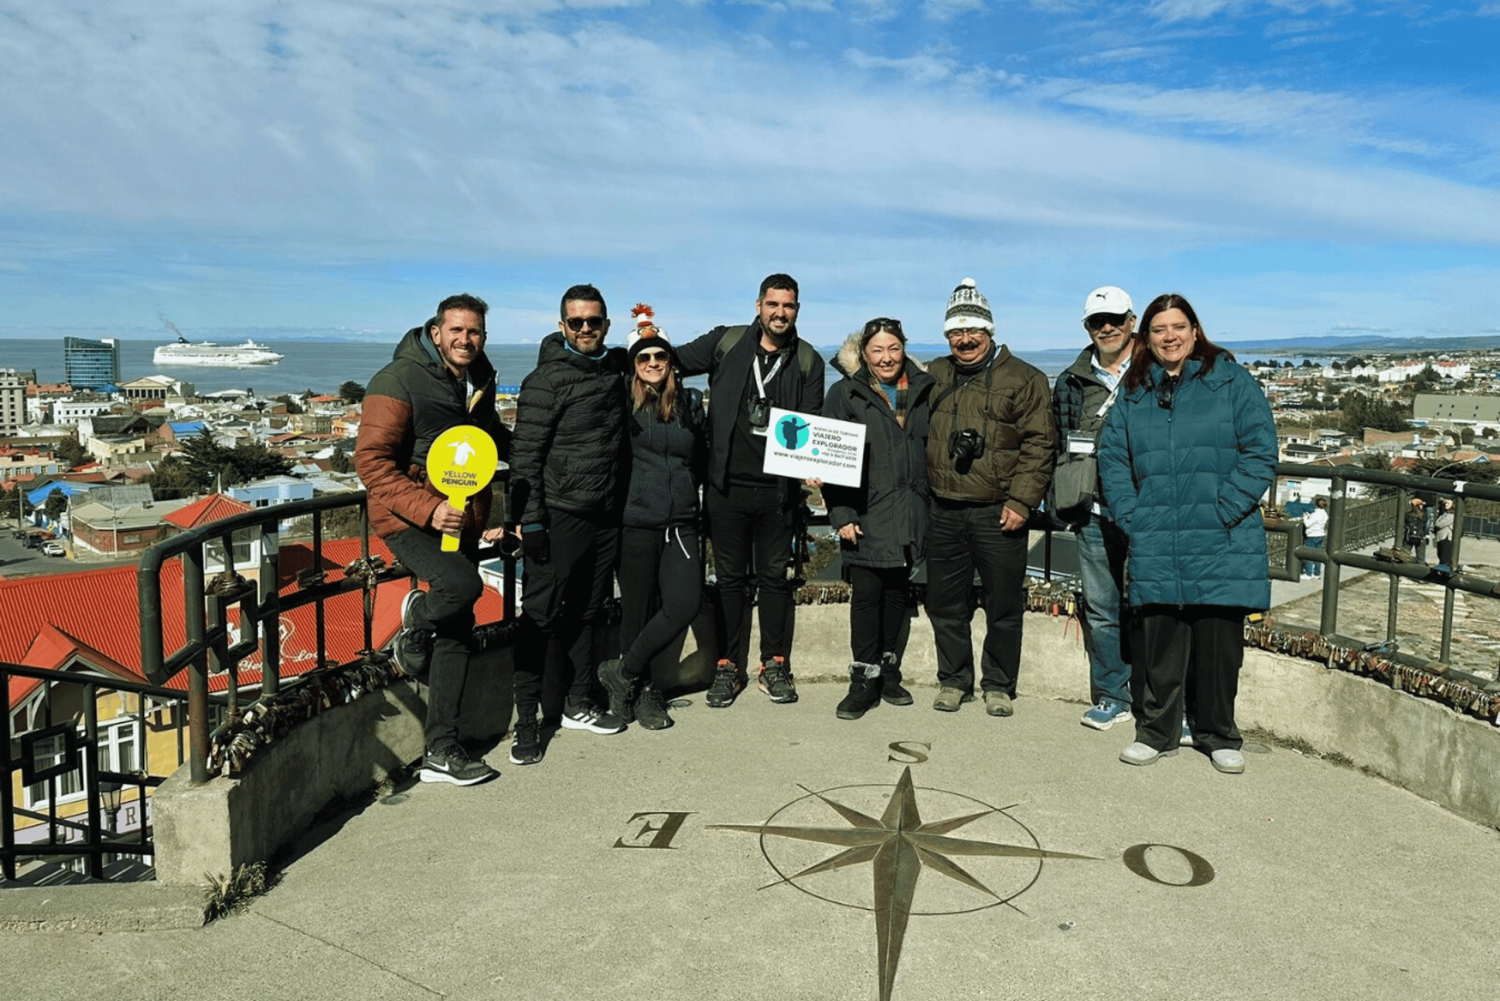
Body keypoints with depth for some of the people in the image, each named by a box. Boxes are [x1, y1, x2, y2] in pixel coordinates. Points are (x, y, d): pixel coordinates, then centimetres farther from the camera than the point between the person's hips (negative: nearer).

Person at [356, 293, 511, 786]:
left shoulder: (480, 383, 11)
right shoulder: (399, 380, -11)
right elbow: (371, 460, -16)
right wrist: (427, 508, -25)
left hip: (461, 521, 7)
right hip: (409, 519, -7)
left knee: (457, 634, 6)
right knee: (463, 584, -33)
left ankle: (441, 751, 15)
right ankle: (413, 626, 3)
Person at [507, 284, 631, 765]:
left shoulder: (615, 368, 10)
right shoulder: (547, 379, -9)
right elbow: (525, 454, -12)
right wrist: (530, 521, -16)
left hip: (605, 515, 6)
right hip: (559, 516, -6)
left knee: (586, 612, 15)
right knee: (541, 616, -2)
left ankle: (579, 705, 29)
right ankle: (526, 721, 7)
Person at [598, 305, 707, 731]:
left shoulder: (689, 403, 11)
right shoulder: (623, 404, -1)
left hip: (681, 524, 4)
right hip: (637, 523, -3)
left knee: (685, 604, -9)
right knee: (638, 609, 3)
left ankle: (624, 673, 9)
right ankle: (641, 690, 21)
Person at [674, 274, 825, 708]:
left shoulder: (808, 361, 4)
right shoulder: (727, 343, 3)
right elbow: (675, 362, 10)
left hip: (778, 489, 0)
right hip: (727, 487, 0)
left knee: (775, 576, 9)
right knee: (730, 577, 9)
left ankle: (774, 664, 22)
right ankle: (728, 667, 19)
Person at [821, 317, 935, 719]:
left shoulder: (922, 391, 9)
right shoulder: (846, 394, 0)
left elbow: (932, 449, 15)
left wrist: (930, 505, 9)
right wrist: (841, 515, -11)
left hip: (909, 516, 4)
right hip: (865, 517, -3)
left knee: (898, 594, 11)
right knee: (867, 595, -5)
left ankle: (890, 673, 24)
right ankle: (864, 681, 4)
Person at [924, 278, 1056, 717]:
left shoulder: (1024, 379, -2)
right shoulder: (935, 376, 12)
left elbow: (1038, 444, -6)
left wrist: (1021, 501, -13)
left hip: (998, 514, -4)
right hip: (944, 512, 4)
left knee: (1003, 606, 5)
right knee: (944, 603, 10)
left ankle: (998, 686, 21)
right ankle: (954, 680, 25)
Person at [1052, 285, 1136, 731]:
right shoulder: (1071, 382, 11)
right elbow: (1057, 447, 18)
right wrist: (1065, 506, 11)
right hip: (1094, 514, 3)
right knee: (1101, 609, 9)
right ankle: (1111, 696, 20)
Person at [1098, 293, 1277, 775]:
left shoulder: (1232, 382, 2)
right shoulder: (1134, 392, 12)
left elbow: (1261, 453, -3)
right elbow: (1112, 458, 12)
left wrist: (1223, 511, -11)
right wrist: (1131, 517, 0)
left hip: (1221, 543, -2)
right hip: (1156, 546, 2)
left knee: (1218, 642, 5)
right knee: (1160, 641, 6)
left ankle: (1218, 736, 21)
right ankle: (1156, 732, 20)